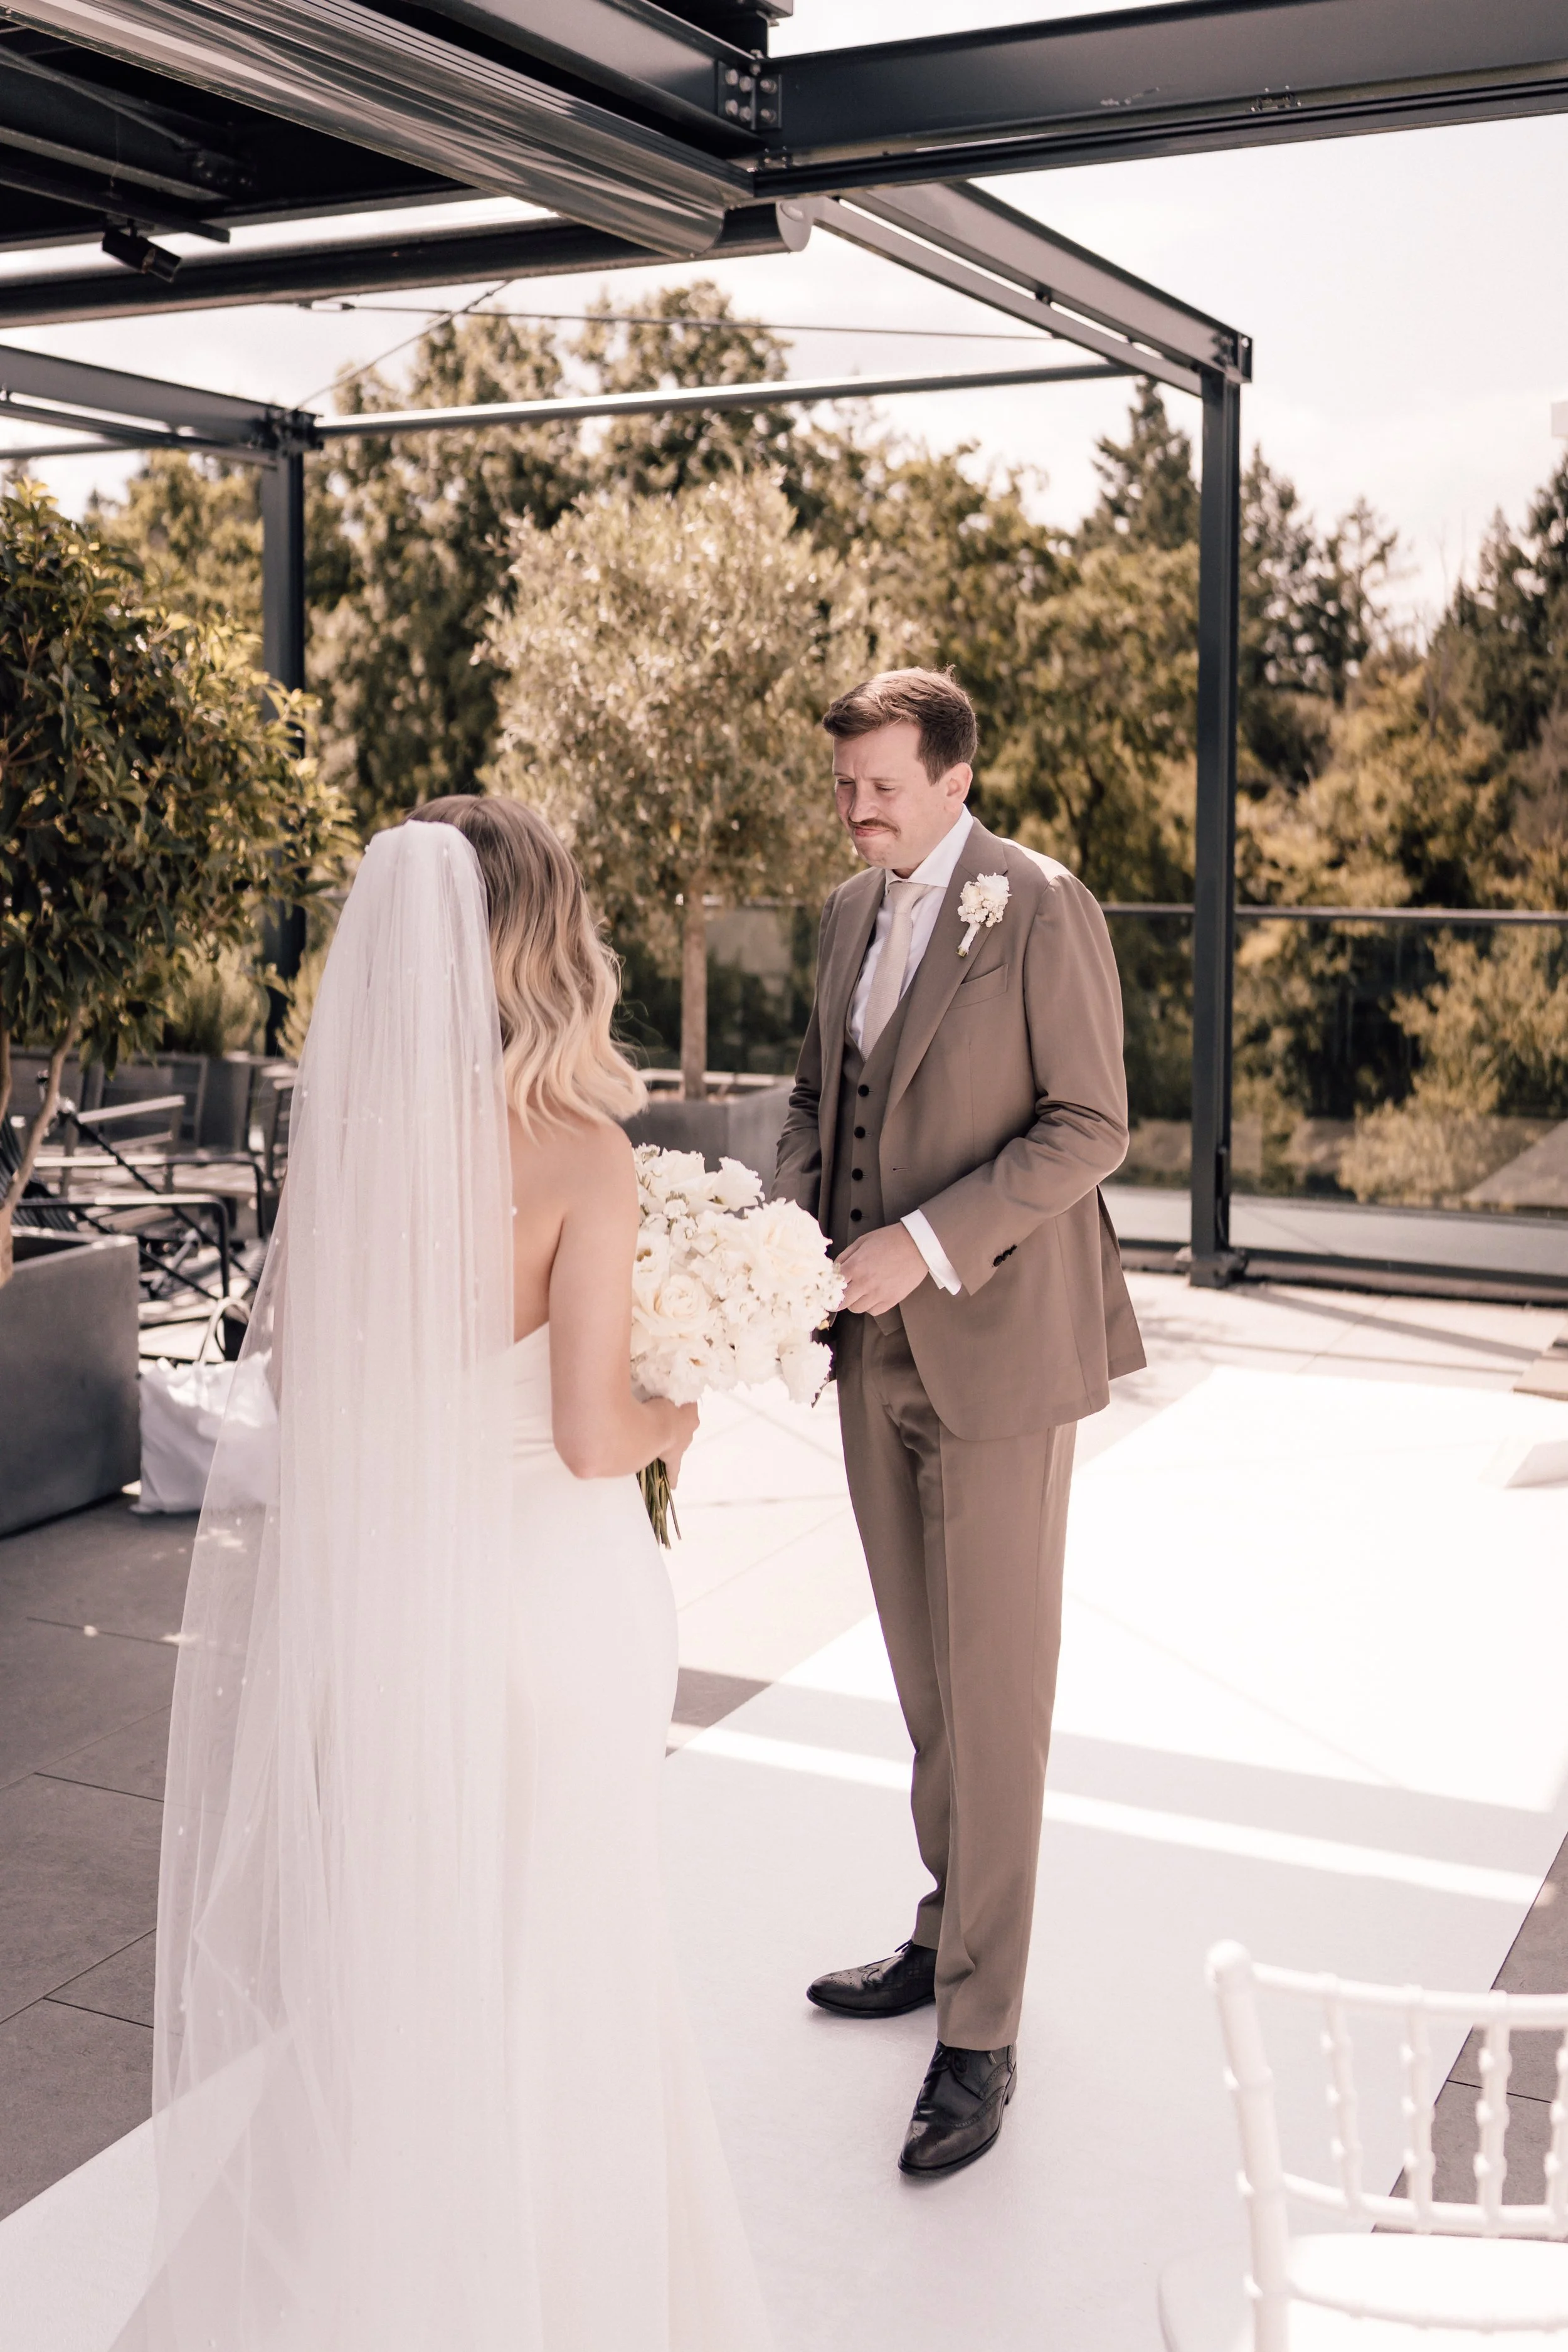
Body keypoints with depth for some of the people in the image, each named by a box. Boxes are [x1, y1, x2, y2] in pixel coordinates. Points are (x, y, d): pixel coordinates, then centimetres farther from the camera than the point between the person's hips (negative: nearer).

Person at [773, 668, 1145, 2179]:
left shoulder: (1042, 911, -11)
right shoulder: (849, 913, 11)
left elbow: (1089, 1125, -13)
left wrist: (927, 1242, -20)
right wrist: (787, 1223, 1)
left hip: (995, 1345, -6)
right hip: (876, 1345, 7)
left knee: (994, 1687, 0)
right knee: (922, 1674, 16)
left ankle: (979, 2035, 9)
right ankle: (949, 1931, 33)